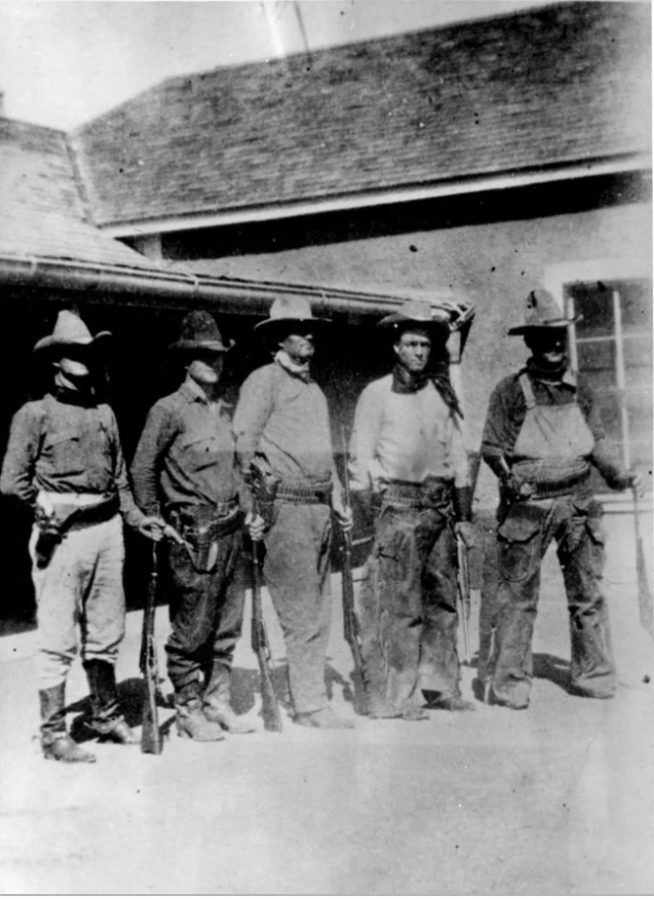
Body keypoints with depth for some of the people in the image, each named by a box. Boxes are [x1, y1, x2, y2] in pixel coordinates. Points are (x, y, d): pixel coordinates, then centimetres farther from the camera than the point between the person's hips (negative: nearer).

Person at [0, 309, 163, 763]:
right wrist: (45, 510, -14)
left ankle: (107, 715, 31)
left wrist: (136, 516, 9)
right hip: (63, 535, -5)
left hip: (107, 528, 5)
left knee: (106, 633, 14)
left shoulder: (104, 411, 14)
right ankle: (54, 734, 12)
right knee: (58, 640, 0)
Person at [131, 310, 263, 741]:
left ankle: (218, 701, 25)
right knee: (192, 629, 1)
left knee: (227, 627, 12)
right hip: (195, 537, -7)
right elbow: (142, 469, -5)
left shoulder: (223, 409, 14)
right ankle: (189, 710, 15)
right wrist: (156, 522, -6)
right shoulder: (169, 410, -7)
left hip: (232, 531, 7)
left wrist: (248, 509, 16)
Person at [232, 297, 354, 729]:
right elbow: (244, 441, -9)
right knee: (301, 612, -6)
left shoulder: (314, 387, 22)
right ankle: (311, 704, 2)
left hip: (320, 505, 8)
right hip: (287, 503, -8)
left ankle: (313, 697, 19)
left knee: (320, 609, 10)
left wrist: (338, 498, 19)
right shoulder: (264, 380, -2)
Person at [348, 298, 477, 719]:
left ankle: (439, 685, 21)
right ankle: (396, 699, 2)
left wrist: (465, 515, 13)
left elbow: (458, 455, 16)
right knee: (401, 606, -6)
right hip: (399, 506, -5)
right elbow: (360, 456, -1)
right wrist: (371, 506, -8)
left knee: (444, 599, 9)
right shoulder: (377, 394, 1)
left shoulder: (442, 394, 15)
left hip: (441, 506, 5)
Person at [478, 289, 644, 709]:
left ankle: (593, 675, 23)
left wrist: (620, 475, -1)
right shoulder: (510, 391, -2)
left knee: (589, 592, 9)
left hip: (578, 503, 4)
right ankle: (509, 681, 10)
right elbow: (492, 448, -3)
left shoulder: (581, 391, 11)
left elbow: (598, 442, 14)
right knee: (517, 597, 0)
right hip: (527, 506, -4)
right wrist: (511, 477, -19)